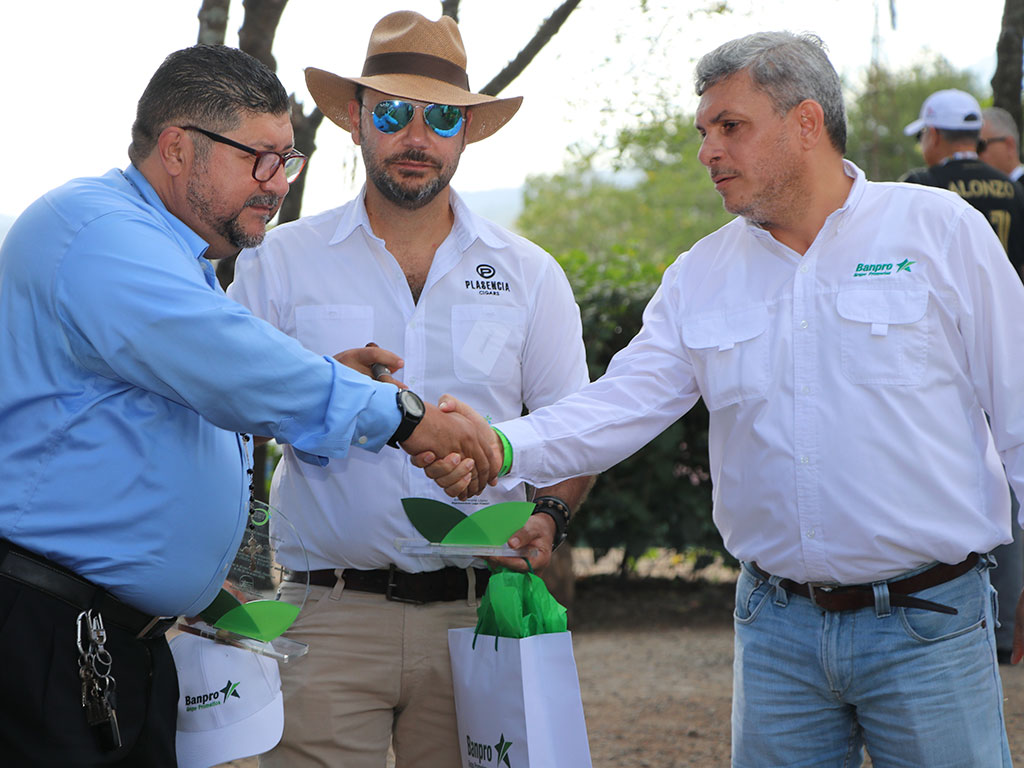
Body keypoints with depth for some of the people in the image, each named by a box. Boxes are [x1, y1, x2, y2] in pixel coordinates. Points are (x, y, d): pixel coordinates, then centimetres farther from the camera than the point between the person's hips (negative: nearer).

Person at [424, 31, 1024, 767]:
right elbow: (624, 403, -2)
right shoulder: (702, 276, 8)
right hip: (777, 624, 3)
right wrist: (503, 448, -20)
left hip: (928, 623, -3)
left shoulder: (940, 229, -2)